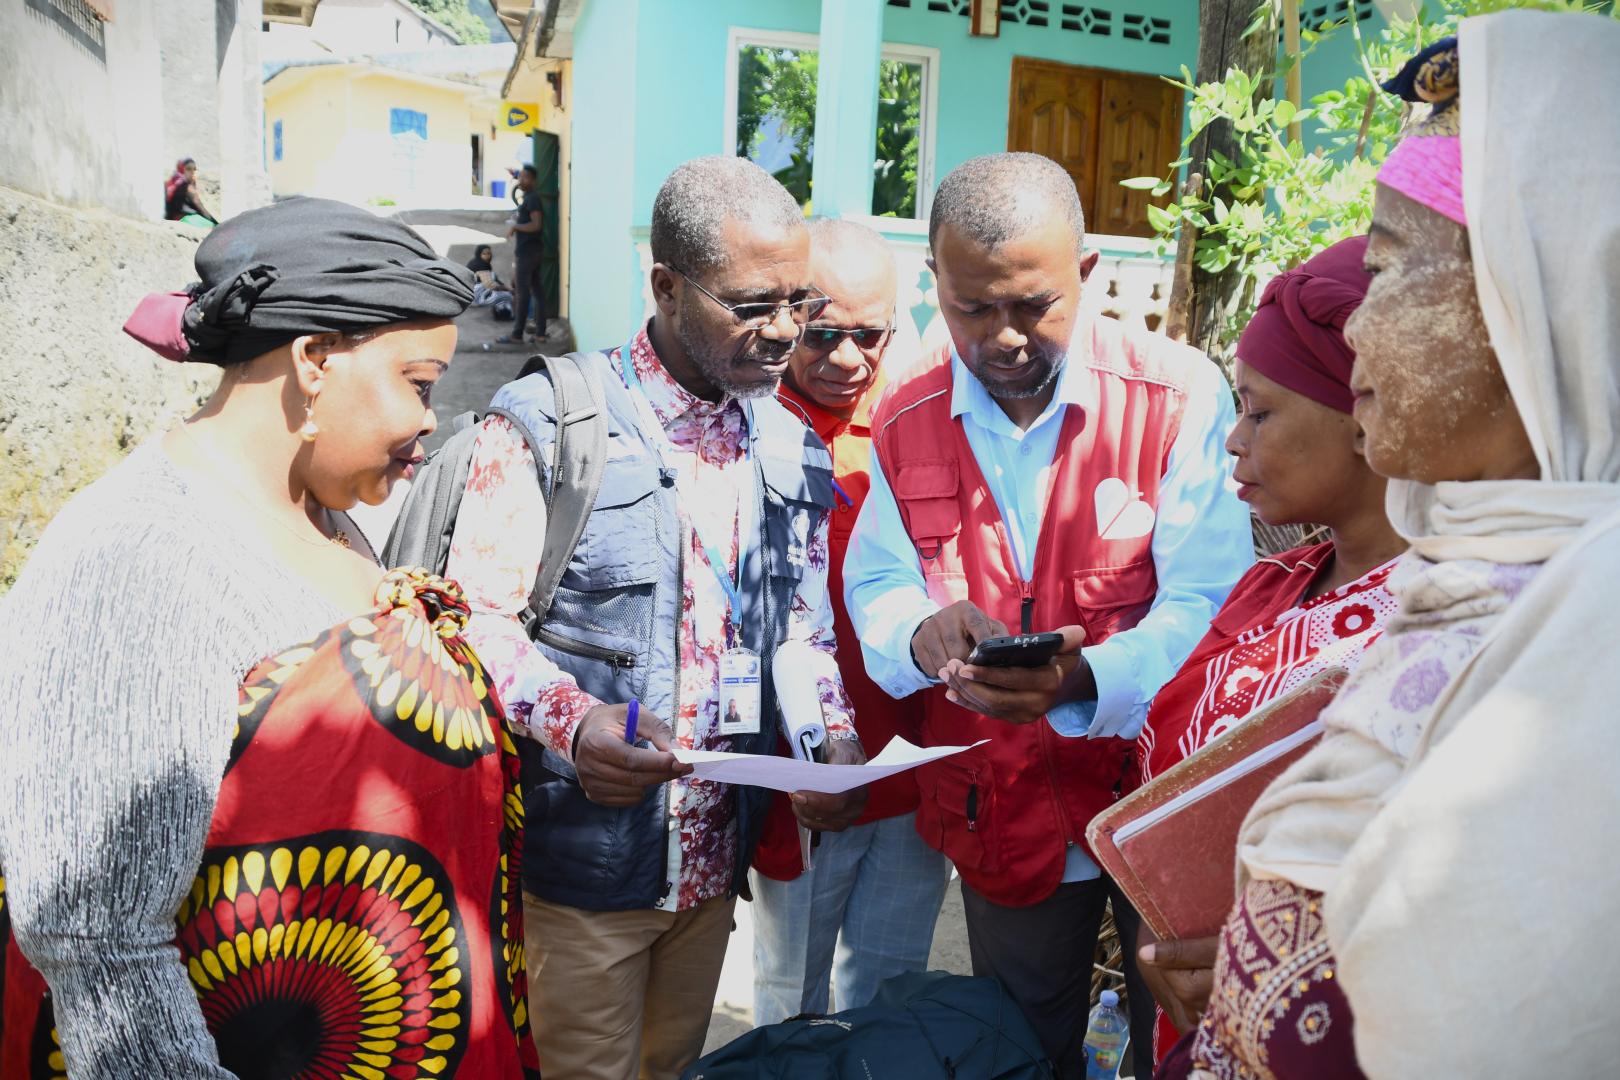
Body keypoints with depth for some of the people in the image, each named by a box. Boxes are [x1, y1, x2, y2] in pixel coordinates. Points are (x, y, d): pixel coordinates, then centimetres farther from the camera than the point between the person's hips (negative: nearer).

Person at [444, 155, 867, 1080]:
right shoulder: (548, 424, -10)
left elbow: (807, 632, 11)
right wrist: (567, 720, -30)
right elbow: (479, 617, -13)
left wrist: (836, 745, -7)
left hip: (717, 861, 5)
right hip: (581, 863, -5)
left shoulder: (796, 453, 6)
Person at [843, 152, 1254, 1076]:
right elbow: (874, 585, 1)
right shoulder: (906, 423, -2)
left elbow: (1210, 606, -18)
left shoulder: (1180, 394, -14)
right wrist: (923, 634, -23)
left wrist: (1084, 680, -37)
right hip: (1001, 822, 3)